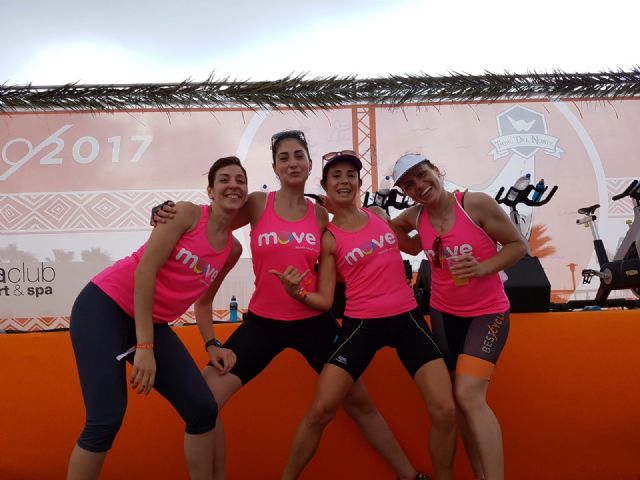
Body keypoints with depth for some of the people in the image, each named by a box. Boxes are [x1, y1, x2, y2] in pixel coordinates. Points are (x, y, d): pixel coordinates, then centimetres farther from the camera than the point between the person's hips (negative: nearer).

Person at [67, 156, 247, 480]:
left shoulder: (233, 249, 6)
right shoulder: (187, 213, -13)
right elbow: (144, 271, -19)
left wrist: (211, 345, 4)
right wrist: (145, 348, -21)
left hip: (153, 323, 7)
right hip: (104, 307, -6)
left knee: (203, 409, 0)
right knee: (106, 419, -13)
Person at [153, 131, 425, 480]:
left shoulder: (320, 214, 1)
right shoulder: (257, 204, -3)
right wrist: (169, 217, -16)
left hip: (313, 321, 1)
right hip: (263, 321, 0)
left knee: (359, 402, 11)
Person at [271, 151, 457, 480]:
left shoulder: (380, 215, 8)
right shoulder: (329, 238, -2)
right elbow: (325, 300, -6)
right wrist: (297, 292, -23)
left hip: (407, 318, 3)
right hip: (362, 325, -3)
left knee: (445, 411, -5)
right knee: (320, 411, -7)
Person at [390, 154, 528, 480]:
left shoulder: (476, 204, -18)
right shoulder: (415, 217, -3)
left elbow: (518, 245, -12)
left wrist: (482, 268, -26)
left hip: (487, 313, -5)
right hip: (443, 314, 5)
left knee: (469, 395, -18)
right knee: (460, 399, 11)